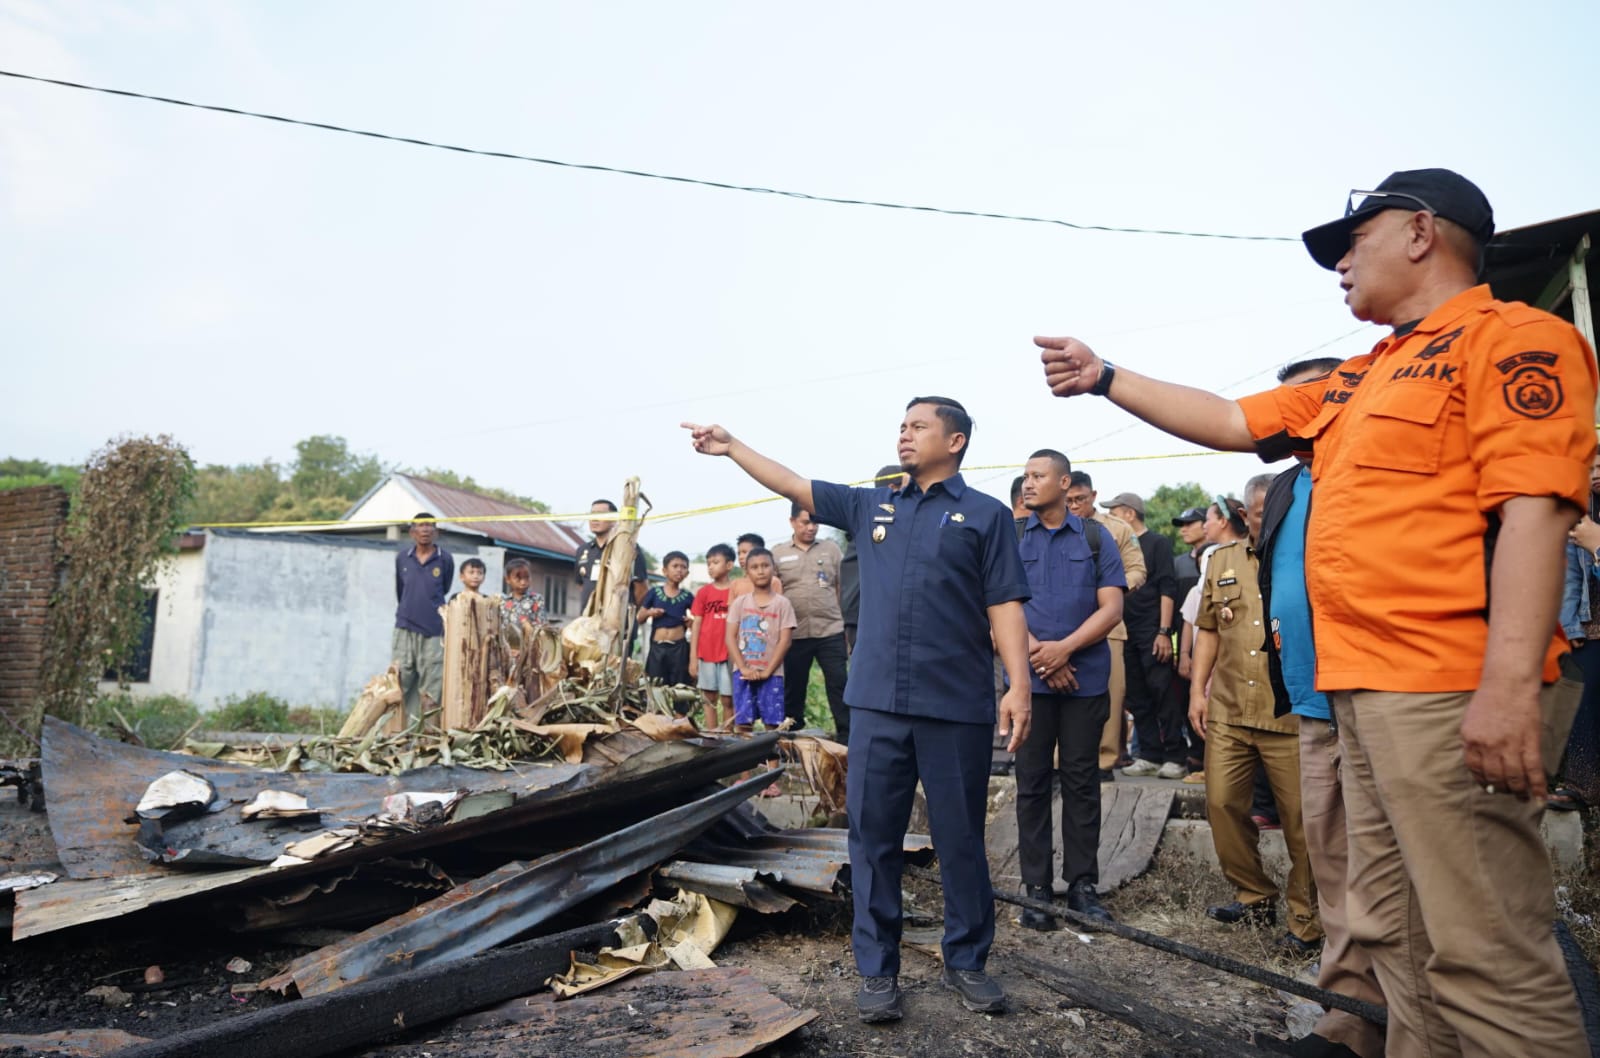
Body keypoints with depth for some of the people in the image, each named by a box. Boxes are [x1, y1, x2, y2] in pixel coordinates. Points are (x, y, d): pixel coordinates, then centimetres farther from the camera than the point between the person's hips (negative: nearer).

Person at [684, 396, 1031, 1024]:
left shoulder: (986, 514, 3)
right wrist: (732, 447, 15)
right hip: (877, 703, 3)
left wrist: (1019, 685, -12)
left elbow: (1004, 605, -3)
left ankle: (966, 963, 27)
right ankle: (877, 969, 22)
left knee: (960, 841, 9)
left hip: (956, 706, -3)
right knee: (873, 838, 8)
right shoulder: (872, 506, 15)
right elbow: (795, 487, 17)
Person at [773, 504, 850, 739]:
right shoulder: (778, 553, 6)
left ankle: (847, 739, 7)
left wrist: (850, 625, 5)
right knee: (793, 689, 9)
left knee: (838, 685, 0)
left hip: (831, 631, 0)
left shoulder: (831, 548, 8)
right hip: (794, 634, 0)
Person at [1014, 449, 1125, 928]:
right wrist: (1040, 655, -12)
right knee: (1032, 781, 3)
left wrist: (1064, 647, -13)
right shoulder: (1011, 537, 6)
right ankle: (1037, 888, 12)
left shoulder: (1095, 537, 6)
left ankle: (1082, 884, 17)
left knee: (1082, 780, 6)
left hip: (1086, 677, 0)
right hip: (1029, 677, 0)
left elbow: (1111, 608, -1)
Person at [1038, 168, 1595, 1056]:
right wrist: (1105, 377, 20)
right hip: (1364, 687, 9)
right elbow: (1232, 423, 24)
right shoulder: (1355, 382, 22)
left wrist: (1510, 684, -23)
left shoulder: (1511, 338, -4)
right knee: (1395, 936, 14)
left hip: (1452, 694, -9)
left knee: (1485, 956, -4)